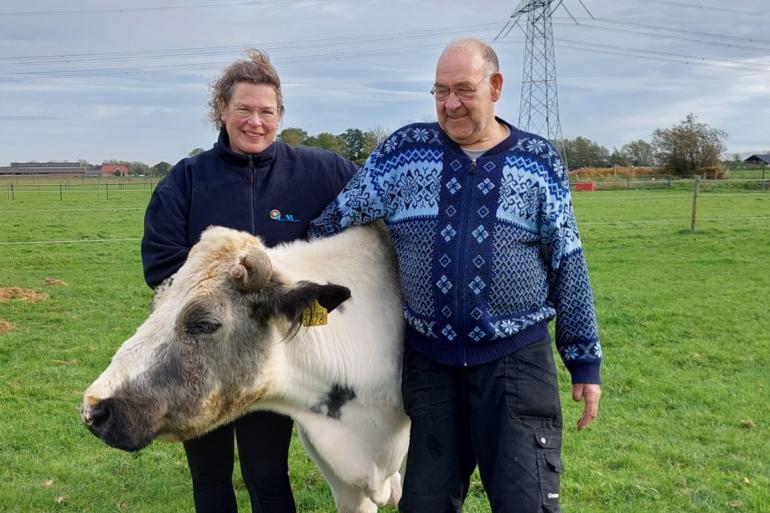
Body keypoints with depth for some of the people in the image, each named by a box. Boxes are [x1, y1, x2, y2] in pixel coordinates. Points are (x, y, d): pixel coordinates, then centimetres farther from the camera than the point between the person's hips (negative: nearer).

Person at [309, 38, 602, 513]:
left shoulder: (539, 161, 1)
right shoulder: (405, 150, 1)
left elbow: (568, 265, 4)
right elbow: (335, 224, 7)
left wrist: (586, 359, 5)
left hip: (517, 358, -1)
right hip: (428, 359, 2)